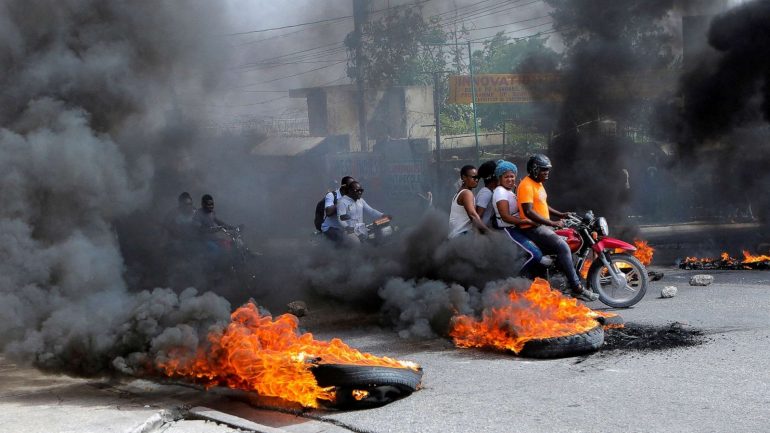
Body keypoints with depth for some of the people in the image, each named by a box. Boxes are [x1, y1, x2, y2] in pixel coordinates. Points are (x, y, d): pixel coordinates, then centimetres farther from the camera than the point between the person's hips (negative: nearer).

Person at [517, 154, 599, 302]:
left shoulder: (539, 184, 17)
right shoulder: (526, 185, -15)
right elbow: (528, 211, -25)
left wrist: (560, 215, 14)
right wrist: (552, 223, -26)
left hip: (544, 226, 11)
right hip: (533, 228, -11)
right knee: (563, 247, -25)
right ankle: (577, 288, -24)